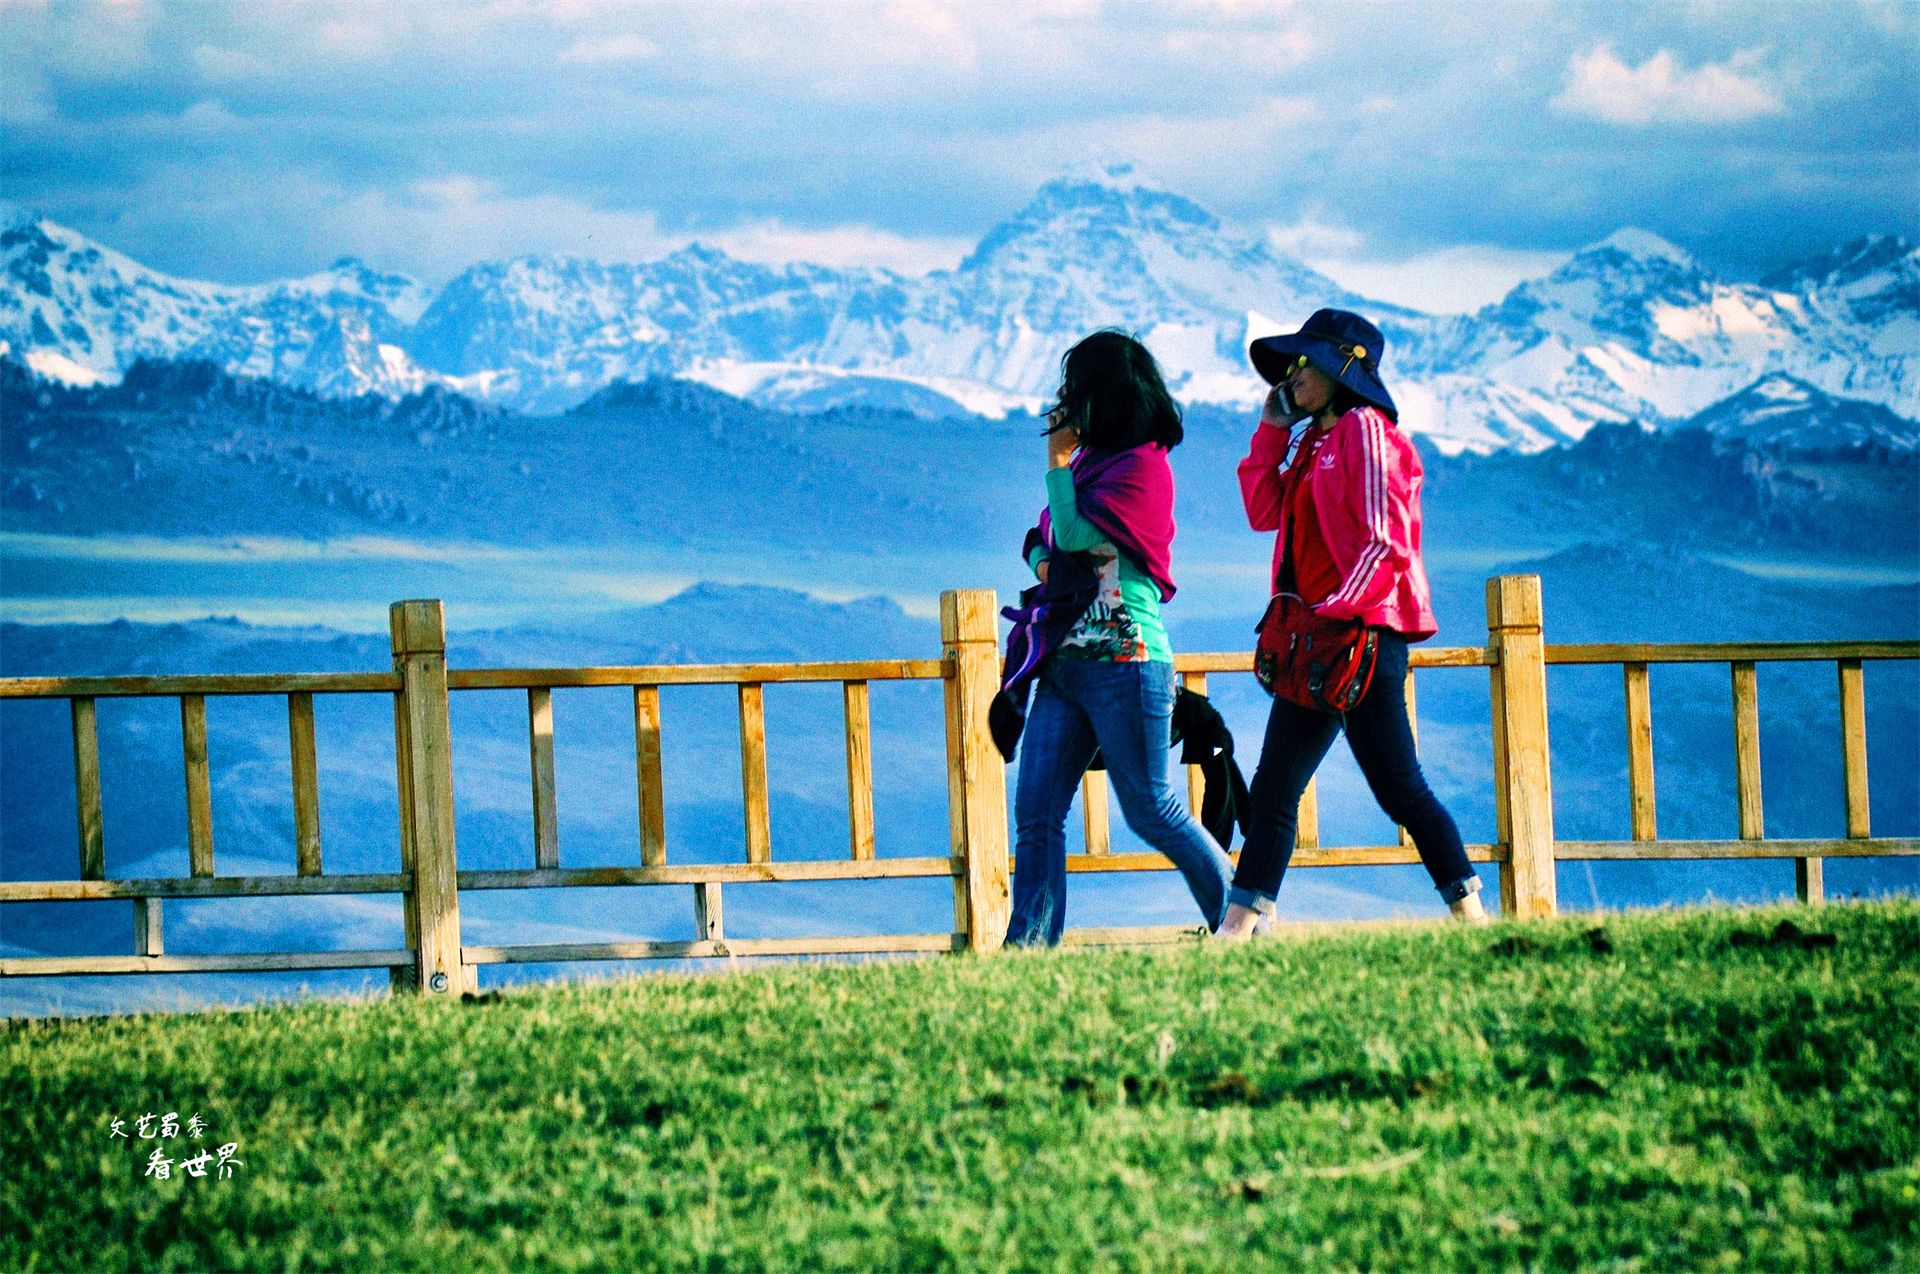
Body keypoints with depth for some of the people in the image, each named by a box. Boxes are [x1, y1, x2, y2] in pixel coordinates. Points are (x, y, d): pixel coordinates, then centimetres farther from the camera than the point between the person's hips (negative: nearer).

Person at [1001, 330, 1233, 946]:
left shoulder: (1143, 466, -9)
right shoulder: (1090, 461, 17)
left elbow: (1076, 533, -15)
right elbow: (1043, 538, 23)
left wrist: (1059, 461, -6)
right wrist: (1042, 561, 1)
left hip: (1122, 659, -8)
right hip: (1063, 661, 8)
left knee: (1150, 810, 0)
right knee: (1035, 814, -3)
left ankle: (1237, 914, 15)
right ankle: (1029, 942, -7)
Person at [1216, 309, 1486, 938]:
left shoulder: (1366, 429, -9)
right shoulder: (1315, 441, 17)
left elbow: (1384, 541, -15)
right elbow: (1264, 512, 20)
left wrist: (1333, 612, -20)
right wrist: (1271, 431, 14)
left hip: (1363, 631, -9)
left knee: (1398, 787, -6)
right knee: (1272, 791, 5)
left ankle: (1470, 911, 1)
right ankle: (1239, 927, 6)